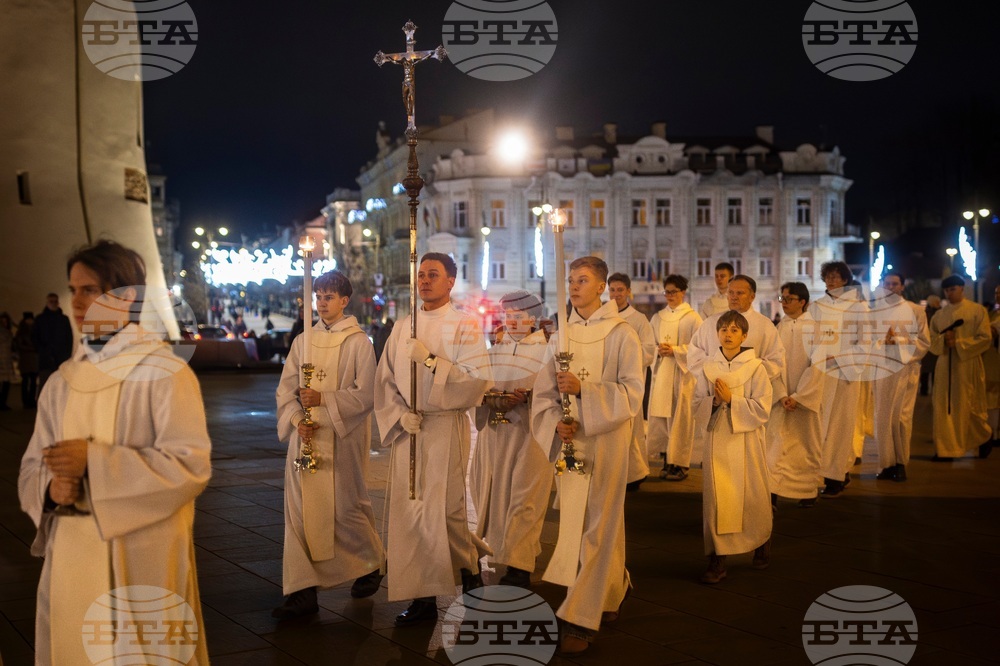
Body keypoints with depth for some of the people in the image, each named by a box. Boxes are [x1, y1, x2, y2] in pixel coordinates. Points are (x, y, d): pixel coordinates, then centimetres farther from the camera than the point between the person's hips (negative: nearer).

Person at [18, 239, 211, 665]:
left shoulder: (165, 373, -9)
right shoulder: (62, 382, 9)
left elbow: (191, 465, -17)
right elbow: (32, 469, 10)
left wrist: (94, 461, -20)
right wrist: (52, 488, -14)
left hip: (141, 558, -5)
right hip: (71, 557, 6)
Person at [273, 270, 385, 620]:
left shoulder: (358, 342, -4)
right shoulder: (302, 341, 9)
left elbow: (365, 395, -9)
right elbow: (285, 389, 7)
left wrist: (323, 399, -18)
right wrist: (297, 419, -10)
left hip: (342, 437, -4)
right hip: (305, 436, 4)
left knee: (346, 508, 4)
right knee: (300, 509, 0)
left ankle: (371, 564, 30)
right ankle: (303, 591, 4)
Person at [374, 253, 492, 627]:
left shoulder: (464, 326, -2)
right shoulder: (402, 329, 13)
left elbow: (477, 381, -11)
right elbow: (385, 380, 11)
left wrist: (430, 359, -17)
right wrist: (400, 414, -6)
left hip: (446, 426, -5)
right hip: (408, 428, 5)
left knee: (443, 510, -8)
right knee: (409, 511, 3)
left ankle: (470, 569, 19)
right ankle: (423, 597, 12)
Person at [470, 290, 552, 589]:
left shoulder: (546, 350, -1)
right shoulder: (495, 349, 15)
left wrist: (525, 396, -24)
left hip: (530, 430, -5)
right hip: (495, 429, 6)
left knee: (523, 495, -7)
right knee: (494, 493, 8)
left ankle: (518, 567, -6)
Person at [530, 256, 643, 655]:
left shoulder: (621, 334, -6)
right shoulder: (560, 335, 6)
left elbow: (633, 392, -11)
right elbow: (543, 390, 5)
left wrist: (584, 389, -23)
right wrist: (555, 423, -14)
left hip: (606, 438, -5)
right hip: (569, 441, 5)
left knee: (596, 525, -4)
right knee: (573, 520, 12)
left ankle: (580, 618, 0)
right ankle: (615, 586, 36)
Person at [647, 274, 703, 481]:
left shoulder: (692, 318, -1)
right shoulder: (657, 318, 13)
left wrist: (674, 350, -15)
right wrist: (658, 350, -6)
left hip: (683, 373, -4)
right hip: (661, 373, 4)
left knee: (681, 418, -4)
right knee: (661, 416, 1)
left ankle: (681, 463, 1)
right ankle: (667, 461, 8)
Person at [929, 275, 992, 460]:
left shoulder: (977, 310, 0)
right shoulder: (939, 315, 12)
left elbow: (984, 338, -7)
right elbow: (932, 342, 9)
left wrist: (958, 344, -14)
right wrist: (944, 340, -12)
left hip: (968, 366, -3)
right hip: (945, 367, 3)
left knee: (970, 407, 4)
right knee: (944, 408, -2)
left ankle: (984, 437, 32)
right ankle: (946, 449, 0)